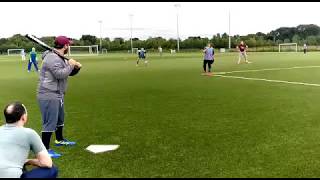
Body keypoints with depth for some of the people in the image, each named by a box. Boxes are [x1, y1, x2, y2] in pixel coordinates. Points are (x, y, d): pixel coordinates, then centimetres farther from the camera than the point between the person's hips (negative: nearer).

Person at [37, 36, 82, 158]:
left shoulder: (60, 58, 14)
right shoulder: (52, 58, -19)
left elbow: (66, 71, 21)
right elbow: (60, 74, -28)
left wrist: (75, 65, 1)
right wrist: (70, 65, -15)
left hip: (58, 95, 11)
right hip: (49, 96, -11)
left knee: (60, 118, 25)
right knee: (50, 123, -9)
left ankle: (59, 140, 45)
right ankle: (45, 150, -3)